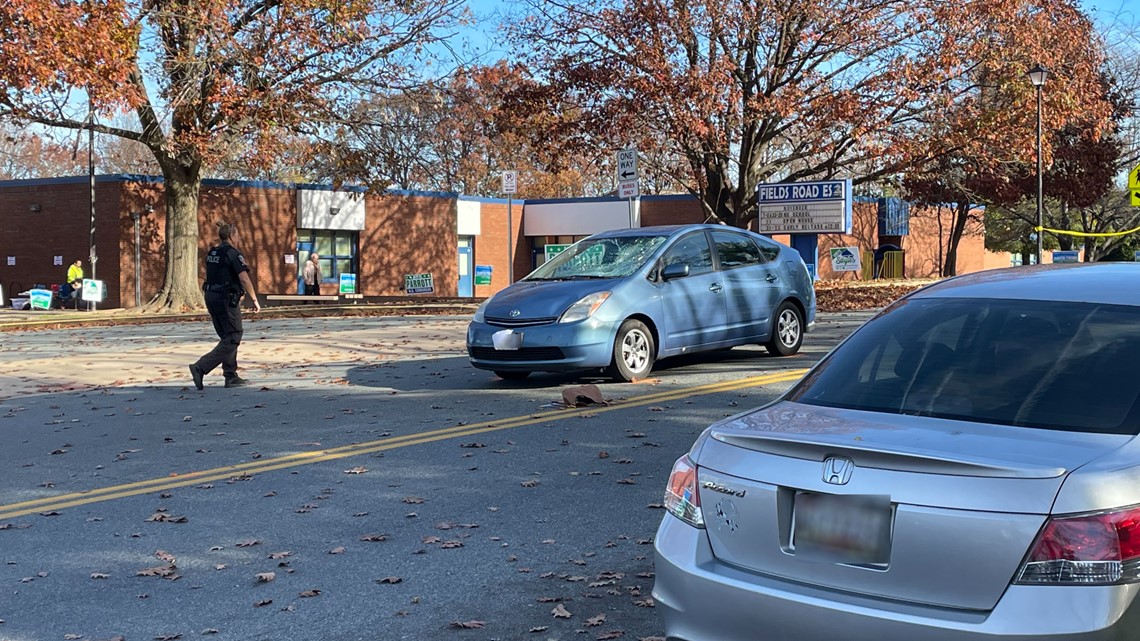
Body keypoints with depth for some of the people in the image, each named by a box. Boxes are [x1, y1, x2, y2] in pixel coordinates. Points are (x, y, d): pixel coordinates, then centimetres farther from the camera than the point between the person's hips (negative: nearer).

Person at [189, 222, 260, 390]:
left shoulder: (211, 253, 12)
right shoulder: (233, 254, -13)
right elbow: (244, 279, -19)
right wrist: (255, 300, -12)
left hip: (211, 297, 9)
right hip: (227, 299, -9)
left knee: (227, 337, 15)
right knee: (232, 339, -4)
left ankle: (231, 377, 14)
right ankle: (200, 367, -15)